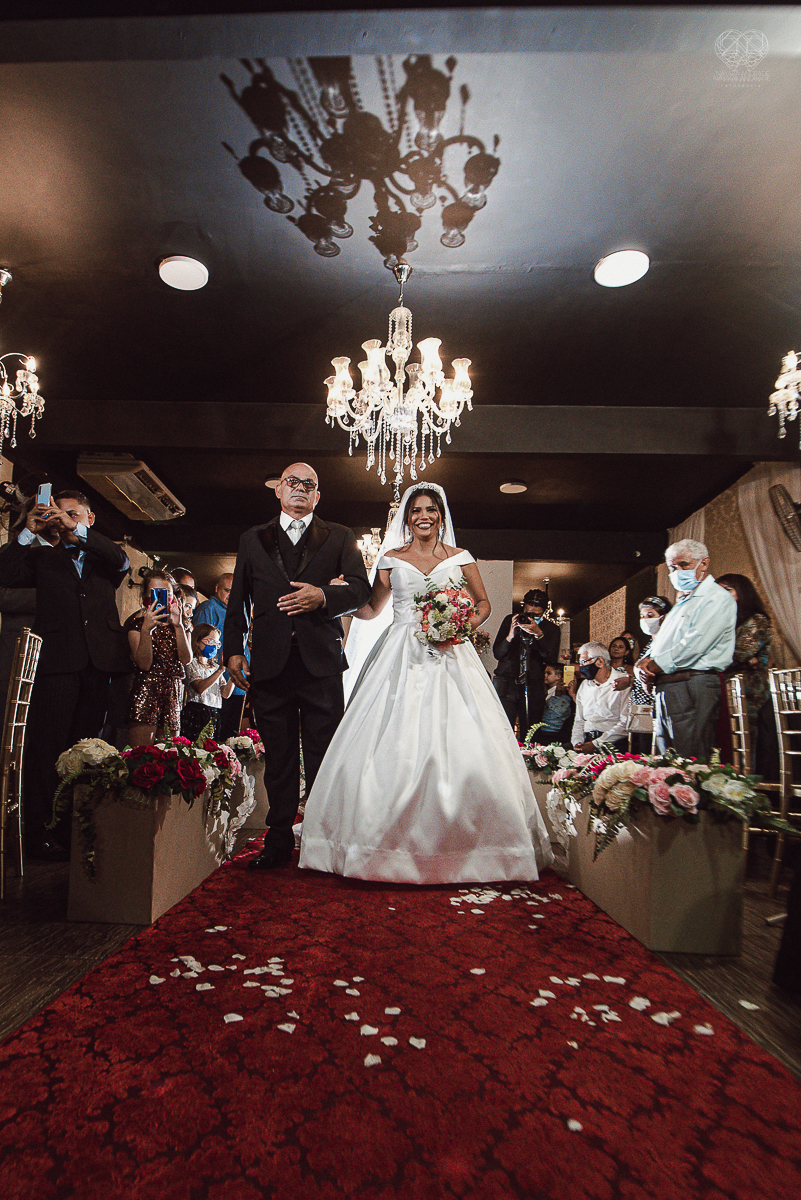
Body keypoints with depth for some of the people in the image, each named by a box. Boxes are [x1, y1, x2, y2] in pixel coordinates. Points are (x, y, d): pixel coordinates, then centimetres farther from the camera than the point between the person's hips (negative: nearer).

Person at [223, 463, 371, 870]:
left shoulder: (339, 537, 12)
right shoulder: (253, 539, 17)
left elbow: (361, 588, 2)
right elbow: (238, 600, 14)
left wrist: (323, 596, -16)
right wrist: (233, 650, 5)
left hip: (321, 661, -1)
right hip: (270, 663, 2)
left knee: (324, 757, 3)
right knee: (277, 757, 8)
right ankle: (278, 842, 19)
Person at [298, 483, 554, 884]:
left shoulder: (460, 558, 10)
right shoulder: (391, 559, 11)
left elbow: (483, 603, 16)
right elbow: (371, 610, 15)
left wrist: (465, 626, -2)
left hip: (450, 657, 0)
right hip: (401, 658, 1)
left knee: (459, 744, -7)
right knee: (392, 745, -6)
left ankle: (459, 843, 10)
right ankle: (392, 839, 8)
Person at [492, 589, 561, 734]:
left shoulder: (552, 629, 6)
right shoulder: (510, 620, 7)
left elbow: (552, 658, -9)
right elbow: (497, 654, 4)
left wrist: (539, 634, -20)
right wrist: (510, 636, -14)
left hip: (534, 688, 0)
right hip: (506, 685, 0)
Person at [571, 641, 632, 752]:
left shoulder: (624, 683, -3)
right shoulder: (584, 685, 20)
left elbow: (626, 723, -12)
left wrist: (596, 744, -17)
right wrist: (577, 742, 0)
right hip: (586, 741, 5)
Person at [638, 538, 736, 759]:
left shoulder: (717, 598, -4)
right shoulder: (680, 604, 25)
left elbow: (694, 646, -16)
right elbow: (658, 645, 24)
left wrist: (652, 666, -7)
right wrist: (644, 663, 1)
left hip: (693, 689, -9)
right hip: (664, 690, 9)